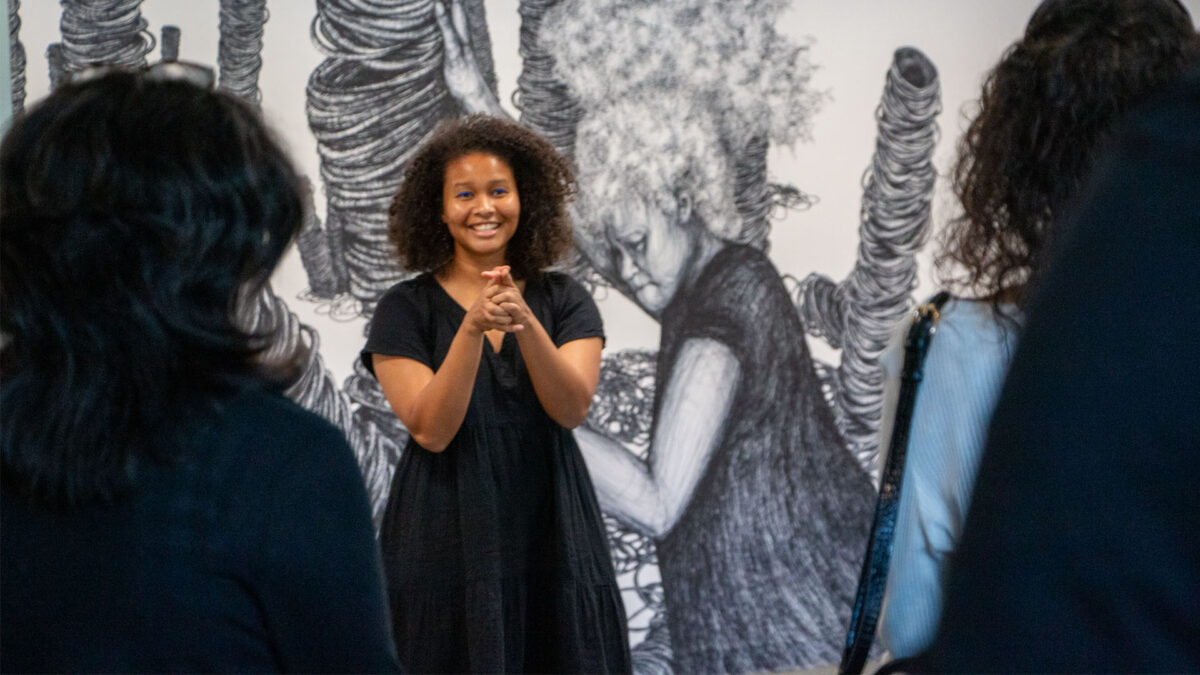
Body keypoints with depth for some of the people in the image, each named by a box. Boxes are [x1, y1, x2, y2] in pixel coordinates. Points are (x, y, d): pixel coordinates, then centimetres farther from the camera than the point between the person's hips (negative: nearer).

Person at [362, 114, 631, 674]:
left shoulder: (564, 301, 4)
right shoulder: (406, 309, -1)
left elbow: (572, 409, -10)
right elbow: (430, 431, -12)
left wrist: (525, 323, -25)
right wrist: (473, 327, -23)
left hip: (551, 534, 2)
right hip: (446, 537, -2)